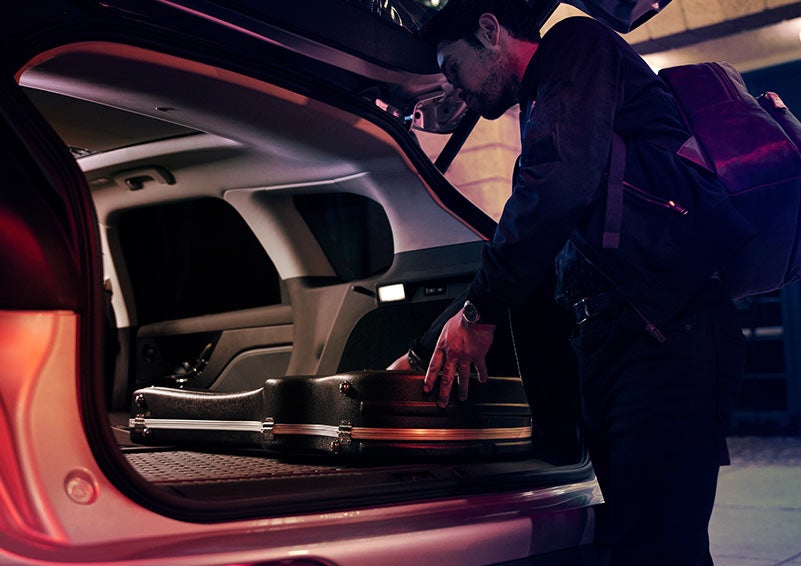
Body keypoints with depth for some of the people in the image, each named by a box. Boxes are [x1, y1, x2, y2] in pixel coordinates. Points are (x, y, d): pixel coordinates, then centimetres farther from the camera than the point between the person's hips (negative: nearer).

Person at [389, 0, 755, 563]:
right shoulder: (540, 115, 32)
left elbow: (561, 184, -16)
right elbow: (518, 260, 35)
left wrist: (478, 311, -8)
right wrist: (422, 355, 33)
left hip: (668, 331, -9)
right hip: (608, 345, 10)